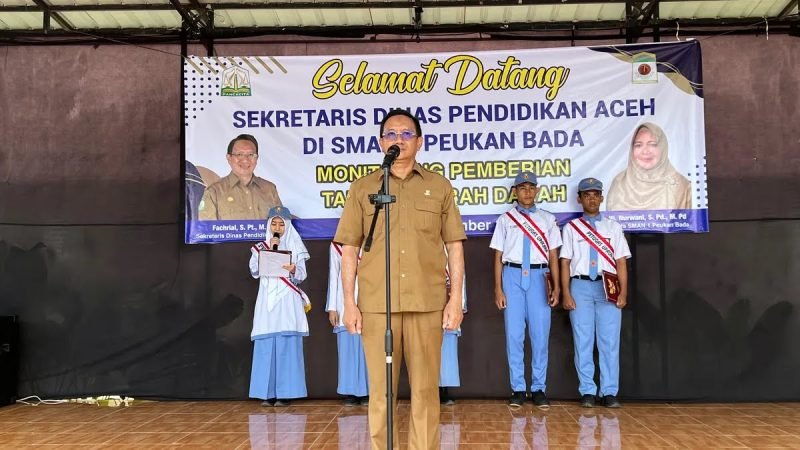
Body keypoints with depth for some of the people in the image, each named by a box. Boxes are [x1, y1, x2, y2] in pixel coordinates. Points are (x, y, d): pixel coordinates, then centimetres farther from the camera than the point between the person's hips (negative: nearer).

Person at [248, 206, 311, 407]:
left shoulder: (296, 247, 7)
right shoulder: (260, 248, 13)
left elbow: (302, 275, -1)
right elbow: (254, 271, -1)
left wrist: (293, 270, -22)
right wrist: (269, 252, -8)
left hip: (288, 302, -2)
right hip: (267, 302, 2)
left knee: (287, 346, -6)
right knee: (266, 346, -3)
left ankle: (285, 393, -4)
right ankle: (268, 393, 1)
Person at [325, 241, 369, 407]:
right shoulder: (336, 245, 11)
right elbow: (333, 277, 9)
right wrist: (332, 307, 3)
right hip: (344, 303, 1)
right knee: (347, 348, -1)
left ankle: (367, 392, 3)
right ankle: (350, 393, 4)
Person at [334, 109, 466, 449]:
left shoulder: (439, 186, 9)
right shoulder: (362, 188, 9)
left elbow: (454, 245, 8)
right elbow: (349, 249, 7)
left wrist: (456, 298, 0)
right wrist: (349, 302, 1)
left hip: (428, 303, 0)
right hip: (376, 304, 0)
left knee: (425, 389, 4)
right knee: (381, 390, 4)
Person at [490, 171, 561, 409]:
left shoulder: (548, 219, 11)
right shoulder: (505, 219, 9)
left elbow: (553, 256, 8)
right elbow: (498, 256, 6)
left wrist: (556, 287, -1)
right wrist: (498, 289, -1)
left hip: (538, 276, 0)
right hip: (513, 275, 0)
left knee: (540, 334, -1)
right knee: (514, 334, 0)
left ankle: (538, 389, 9)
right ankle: (518, 389, 9)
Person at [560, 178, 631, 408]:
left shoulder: (613, 227, 12)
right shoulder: (571, 227, 9)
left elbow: (621, 262, 7)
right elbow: (565, 262, 4)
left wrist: (623, 293, -3)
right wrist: (566, 294, -5)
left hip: (608, 287, 1)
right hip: (581, 286, -1)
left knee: (609, 342, -1)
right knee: (583, 341, 1)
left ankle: (609, 392, 5)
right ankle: (587, 392, 8)